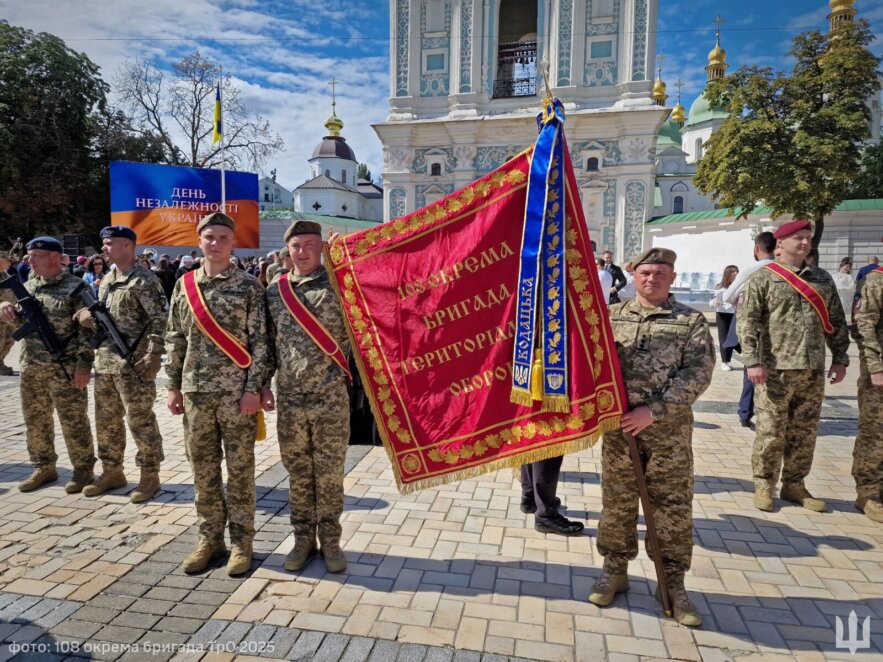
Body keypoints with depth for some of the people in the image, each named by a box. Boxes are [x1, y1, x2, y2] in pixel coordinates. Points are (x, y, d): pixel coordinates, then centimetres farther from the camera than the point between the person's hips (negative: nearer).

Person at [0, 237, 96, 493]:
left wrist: (84, 364, -18)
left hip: (64, 369, -7)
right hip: (30, 368, 7)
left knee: (73, 422, 1)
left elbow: (87, 329, -12)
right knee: (35, 421, 15)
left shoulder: (75, 287, -9)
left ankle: (83, 470, 14)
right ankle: (44, 468, 29)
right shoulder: (28, 286, 12)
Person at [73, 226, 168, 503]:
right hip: (104, 361, 9)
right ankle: (112, 472, 29)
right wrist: (86, 314, 2)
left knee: (140, 421, -1)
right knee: (106, 421, 15)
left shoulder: (144, 280, -11)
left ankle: (149, 476, 11)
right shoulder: (106, 280, 16)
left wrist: (154, 355, -23)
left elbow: (160, 320, -16)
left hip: (134, 364, -9)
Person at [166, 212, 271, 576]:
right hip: (195, 391, 4)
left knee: (239, 469, 5)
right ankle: (210, 538, 27)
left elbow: (260, 341, -7)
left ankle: (241, 542, 18)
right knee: (202, 470, 12)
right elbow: (175, 339, 12)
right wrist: (174, 386, 8)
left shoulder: (250, 286, -3)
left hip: (236, 391, -4)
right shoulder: (184, 285, 9)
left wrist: (253, 388, -12)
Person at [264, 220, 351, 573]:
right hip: (289, 398, 3)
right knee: (298, 472, 13)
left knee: (329, 472, 7)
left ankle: (330, 540, 23)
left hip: (331, 397, -3)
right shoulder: (274, 291, 8)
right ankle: (303, 538, 29)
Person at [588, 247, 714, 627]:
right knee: (617, 502, 11)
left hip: (670, 428, -1)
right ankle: (615, 571, 28)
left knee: (673, 506, 6)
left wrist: (654, 410, -17)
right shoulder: (613, 316, 8)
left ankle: (673, 583, 23)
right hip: (619, 424, 2)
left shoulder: (692, 322, 2)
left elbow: (697, 374, -8)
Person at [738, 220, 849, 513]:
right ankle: (764, 484, 16)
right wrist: (753, 361, -15)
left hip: (813, 370, 5)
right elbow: (747, 321, -8)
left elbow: (836, 322, 17)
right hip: (776, 369, -5)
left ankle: (794, 484, 24)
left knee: (805, 432, 11)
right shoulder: (764, 278, -2)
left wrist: (840, 359, 11)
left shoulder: (823, 278, 13)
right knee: (770, 431, 1)